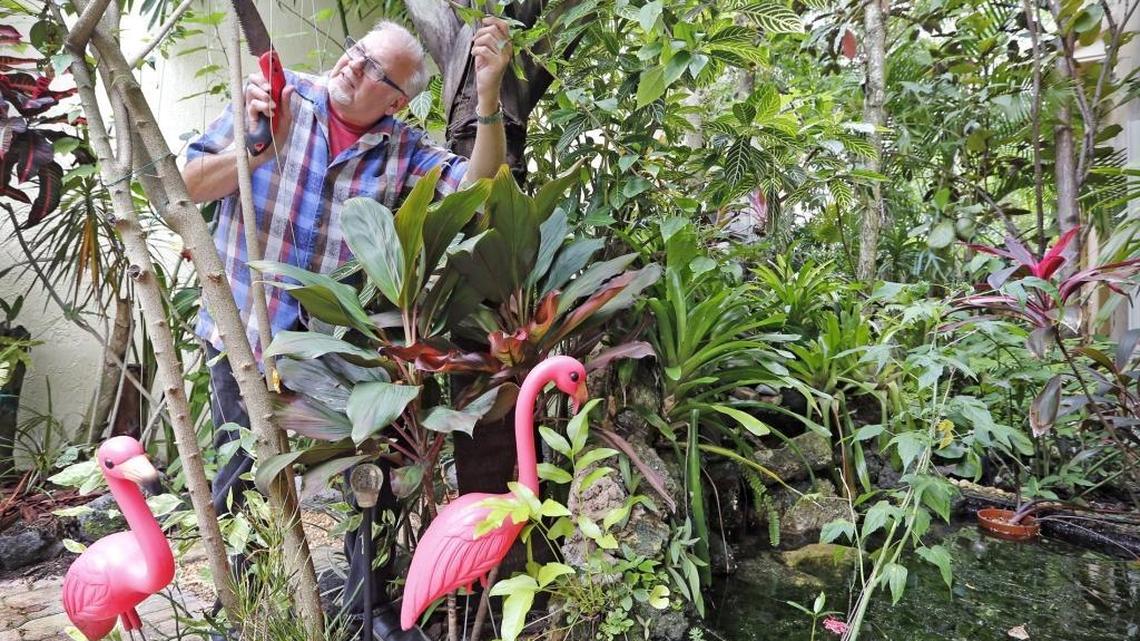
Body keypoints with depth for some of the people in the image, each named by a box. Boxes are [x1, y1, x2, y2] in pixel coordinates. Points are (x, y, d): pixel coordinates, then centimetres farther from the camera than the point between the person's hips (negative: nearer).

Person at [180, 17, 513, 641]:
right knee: (239, 474, 12)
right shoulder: (275, 97, -4)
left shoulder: (402, 148, -2)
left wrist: (488, 96, -25)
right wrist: (256, 150, -24)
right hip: (246, 331, 0)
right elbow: (190, 183, -5)